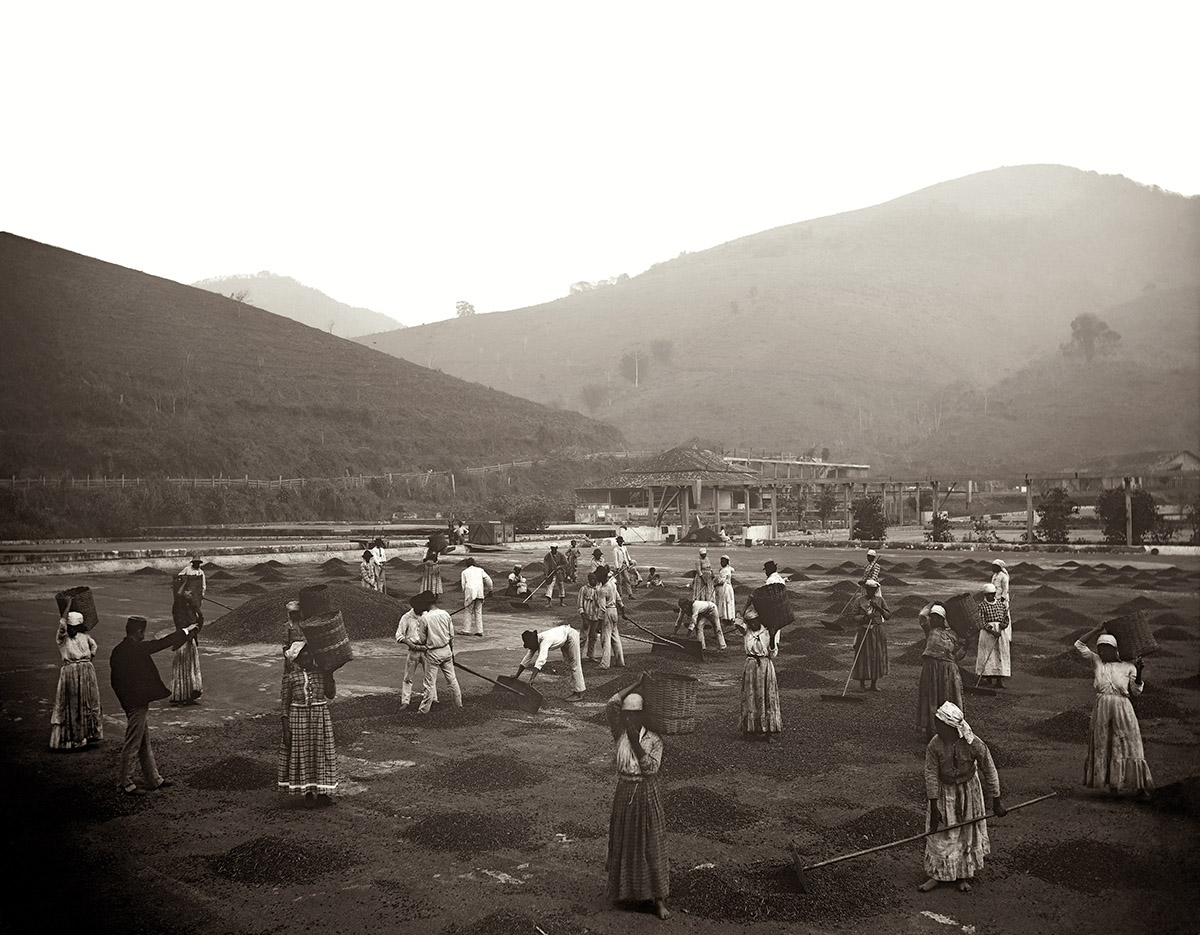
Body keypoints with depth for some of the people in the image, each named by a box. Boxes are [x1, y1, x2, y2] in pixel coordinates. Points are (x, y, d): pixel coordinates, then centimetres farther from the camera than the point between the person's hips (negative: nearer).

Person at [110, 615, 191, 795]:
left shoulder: (118, 650, 8)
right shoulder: (136, 649, -19)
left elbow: (114, 679, 13)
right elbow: (161, 643, -14)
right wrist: (185, 632, -4)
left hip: (130, 703, 9)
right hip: (137, 704, -9)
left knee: (145, 744, 16)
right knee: (132, 745, 0)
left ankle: (154, 779, 25)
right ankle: (127, 785, 9)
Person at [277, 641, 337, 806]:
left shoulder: (321, 673, 1)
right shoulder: (290, 677, -6)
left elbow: (330, 694, -4)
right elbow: (284, 704, -3)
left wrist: (329, 675, -10)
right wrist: (286, 729, -7)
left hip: (320, 716, 2)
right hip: (298, 718, -2)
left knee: (321, 752, 8)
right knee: (302, 755, 5)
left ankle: (322, 793, 20)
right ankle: (307, 794, 19)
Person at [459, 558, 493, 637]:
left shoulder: (464, 572, 13)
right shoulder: (480, 570, 17)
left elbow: (463, 585, 9)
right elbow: (488, 580, 8)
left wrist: (464, 598, 13)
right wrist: (490, 589, 21)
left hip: (470, 592, -2)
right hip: (480, 592, 2)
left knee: (469, 612, 5)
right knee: (478, 612, 9)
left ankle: (467, 630, 1)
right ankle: (479, 631, 8)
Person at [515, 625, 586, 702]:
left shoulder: (545, 641, -38)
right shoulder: (535, 643, -14)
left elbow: (540, 661, -48)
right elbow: (526, 660, -8)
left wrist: (531, 679, -53)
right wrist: (516, 676, -13)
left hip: (571, 635, -8)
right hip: (564, 639, 8)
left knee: (574, 664, -5)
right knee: (568, 661, 15)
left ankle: (579, 694, 1)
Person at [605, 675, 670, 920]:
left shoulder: (654, 740, -8)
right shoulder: (620, 735, -2)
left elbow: (651, 768, -20)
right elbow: (611, 705, -12)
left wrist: (637, 743, -25)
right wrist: (636, 685, -13)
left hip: (647, 796, -2)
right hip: (624, 795, 2)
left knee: (652, 847, 3)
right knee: (624, 845, 11)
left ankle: (659, 900, 10)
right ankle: (626, 892, 30)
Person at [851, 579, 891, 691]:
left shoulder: (880, 600, 6)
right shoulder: (859, 600, -1)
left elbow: (888, 615, 3)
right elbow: (853, 615, -3)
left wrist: (878, 608, -11)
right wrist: (864, 617, -18)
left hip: (877, 632, 3)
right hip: (864, 631, -2)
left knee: (877, 657, 4)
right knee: (863, 657, -2)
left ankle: (874, 684, 14)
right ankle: (862, 683, 11)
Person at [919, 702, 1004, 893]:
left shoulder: (975, 745, -26)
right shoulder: (934, 745, -24)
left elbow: (990, 773, -13)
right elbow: (931, 775, -17)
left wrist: (996, 802, -6)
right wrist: (934, 807, -17)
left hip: (969, 791, 0)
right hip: (944, 792, 0)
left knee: (968, 833, 12)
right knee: (940, 835, 5)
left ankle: (964, 875, 30)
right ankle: (937, 875, 21)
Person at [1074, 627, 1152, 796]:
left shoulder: (1128, 667, 8)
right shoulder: (1096, 661, 11)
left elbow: (1137, 690, 1)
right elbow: (1079, 645, 7)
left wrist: (1139, 670, -12)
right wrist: (1097, 629, 7)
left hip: (1122, 707, -2)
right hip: (1101, 707, 2)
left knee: (1129, 744, -1)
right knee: (1103, 745, 3)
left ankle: (1139, 784, 7)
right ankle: (1112, 783, 13)